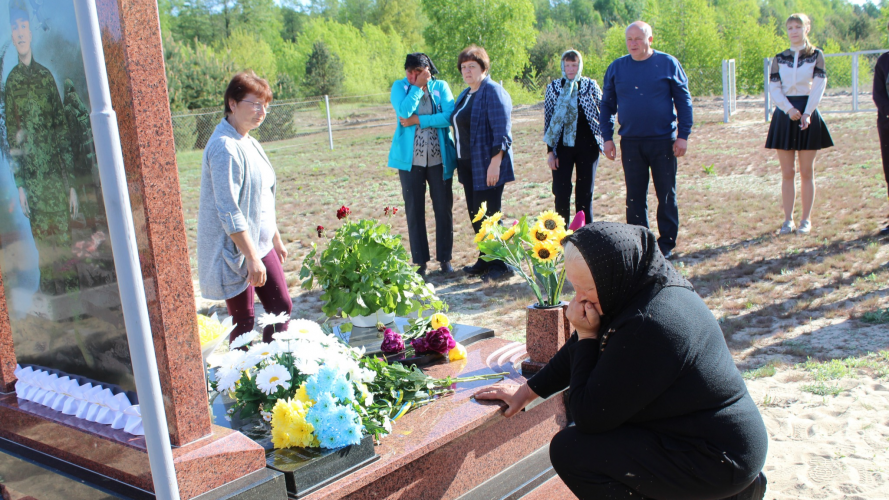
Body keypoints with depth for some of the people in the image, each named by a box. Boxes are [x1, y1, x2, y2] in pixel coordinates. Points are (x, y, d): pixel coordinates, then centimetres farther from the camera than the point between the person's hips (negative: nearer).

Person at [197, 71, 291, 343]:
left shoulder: (249, 143, 11)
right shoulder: (225, 148, -20)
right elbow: (229, 211, -24)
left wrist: (276, 239, 22)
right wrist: (252, 257, -24)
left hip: (259, 244, 10)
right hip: (235, 250, -10)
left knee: (281, 306, 13)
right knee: (244, 320, 0)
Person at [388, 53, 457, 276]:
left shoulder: (441, 87, 4)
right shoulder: (400, 86, 3)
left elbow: (449, 116, -12)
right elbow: (404, 111, -16)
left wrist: (417, 120, -14)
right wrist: (418, 86, -11)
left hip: (440, 158, 0)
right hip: (410, 159, 0)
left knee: (444, 209, 4)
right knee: (414, 210, 3)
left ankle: (445, 258, 16)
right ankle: (420, 261, 12)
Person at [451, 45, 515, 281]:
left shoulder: (493, 92, -11)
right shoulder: (465, 95, 17)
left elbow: (502, 132, -18)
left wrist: (495, 162, -23)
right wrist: (460, 162, 17)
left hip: (486, 165, -9)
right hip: (468, 165, 9)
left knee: (488, 215, -6)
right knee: (475, 215, 12)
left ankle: (501, 265, 4)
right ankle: (485, 260, 23)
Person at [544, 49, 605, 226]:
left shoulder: (591, 85, 3)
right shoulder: (553, 87, 4)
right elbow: (548, 120, 4)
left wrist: (604, 140, 1)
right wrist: (550, 151, -1)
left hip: (587, 146, 0)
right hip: (562, 147, 0)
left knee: (585, 192, 6)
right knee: (561, 192, -3)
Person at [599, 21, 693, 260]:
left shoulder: (668, 64, -1)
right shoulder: (616, 68, 5)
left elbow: (683, 101, 1)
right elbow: (607, 104, 11)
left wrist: (683, 135, -5)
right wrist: (607, 137, 3)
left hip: (663, 141, -2)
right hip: (631, 142, 2)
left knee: (667, 195, 5)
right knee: (634, 197, 6)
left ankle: (666, 244, 16)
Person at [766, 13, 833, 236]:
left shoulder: (816, 55, 4)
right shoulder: (779, 58, 8)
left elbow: (819, 86, -4)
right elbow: (773, 88, 0)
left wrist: (807, 113, -16)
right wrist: (789, 109, -15)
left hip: (808, 114, -1)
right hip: (784, 116, 1)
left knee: (806, 172, 2)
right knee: (787, 172, 2)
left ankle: (806, 219, 9)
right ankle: (788, 219, 7)